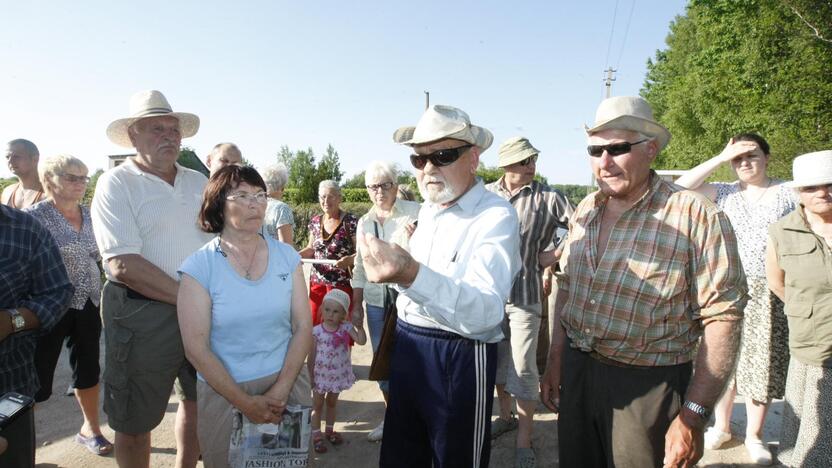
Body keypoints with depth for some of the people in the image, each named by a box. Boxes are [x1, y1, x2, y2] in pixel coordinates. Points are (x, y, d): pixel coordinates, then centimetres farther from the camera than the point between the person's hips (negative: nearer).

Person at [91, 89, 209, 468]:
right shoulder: (116, 184, -8)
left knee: (197, 401, 20)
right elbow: (124, 265, -18)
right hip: (143, 315, -5)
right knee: (133, 422, 10)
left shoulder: (199, 182, 8)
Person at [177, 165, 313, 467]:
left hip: (287, 385, 3)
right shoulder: (198, 267, -10)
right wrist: (246, 403, -14)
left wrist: (281, 389, -12)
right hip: (224, 393, -2)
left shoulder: (287, 257, -2)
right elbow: (196, 349, -12)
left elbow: (303, 329, -3)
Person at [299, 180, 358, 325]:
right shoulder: (315, 221, 8)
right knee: (314, 324, 7)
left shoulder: (351, 222, -9)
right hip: (317, 282, 5)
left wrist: (349, 259, -27)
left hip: (342, 284, -5)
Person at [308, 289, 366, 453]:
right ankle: (316, 435, 26)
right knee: (317, 405, 12)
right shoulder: (316, 331, -16)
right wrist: (310, 376, -6)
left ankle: (330, 430, 40)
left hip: (338, 374, 2)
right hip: (321, 374, -2)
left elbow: (362, 341, -21)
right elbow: (311, 356, -9)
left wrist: (359, 326, -31)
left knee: (332, 403, 22)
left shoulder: (346, 328, -12)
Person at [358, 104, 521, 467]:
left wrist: (411, 274, -49)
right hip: (407, 346, 7)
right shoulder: (427, 210, 7)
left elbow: (485, 313, -35)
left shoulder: (496, 217, -19)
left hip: (459, 358, -7)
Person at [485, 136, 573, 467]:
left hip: (525, 294, -3)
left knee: (523, 369, 0)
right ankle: (505, 416, 41)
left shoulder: (547, 198, -8)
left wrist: (556, 254, -8)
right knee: (498, 361, 19)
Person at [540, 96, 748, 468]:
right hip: (576, 373, 6)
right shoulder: (585, 211, 4)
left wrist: (694, 416, -17)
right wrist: (555, 363, 11)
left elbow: (722, 318, -16)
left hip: (648, 385, -5)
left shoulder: (696, 217, -15)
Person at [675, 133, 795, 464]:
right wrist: (720, 157, -9)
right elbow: (679, 190, -9)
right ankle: (721, 426, 27)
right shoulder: (724, 194, 5)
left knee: (761, 362, 7)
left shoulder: (789, 194, 3)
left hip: (769, 293, -1)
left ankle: (753, 435, 25)